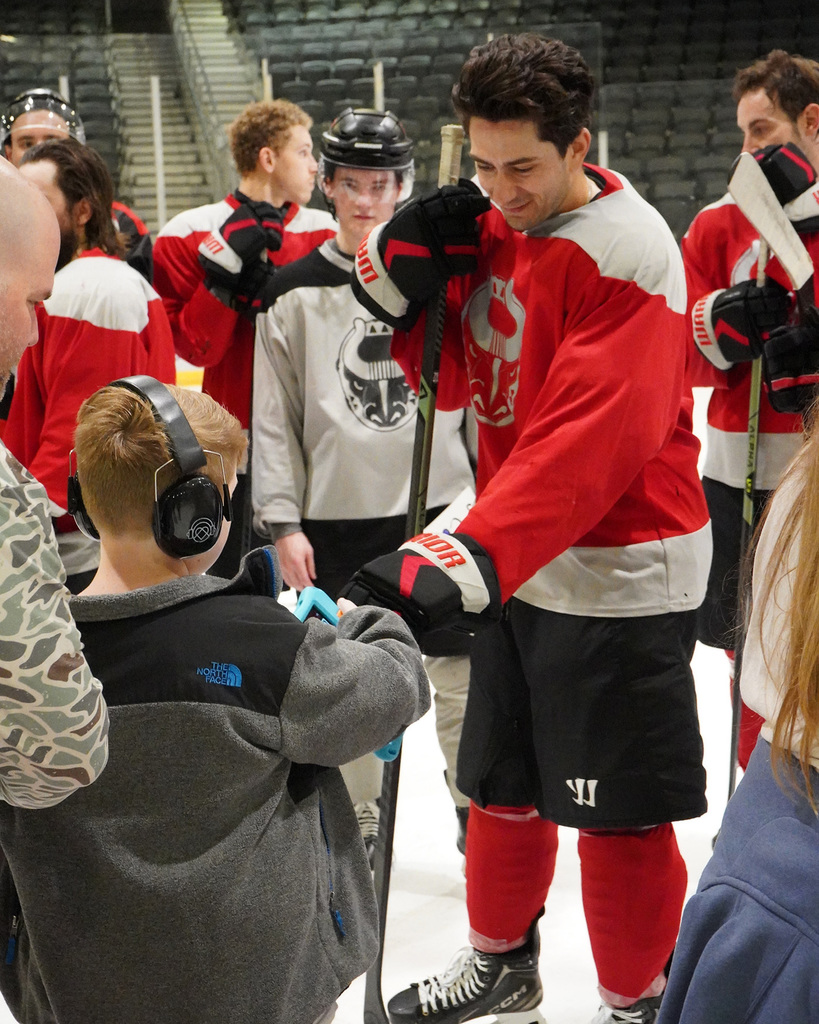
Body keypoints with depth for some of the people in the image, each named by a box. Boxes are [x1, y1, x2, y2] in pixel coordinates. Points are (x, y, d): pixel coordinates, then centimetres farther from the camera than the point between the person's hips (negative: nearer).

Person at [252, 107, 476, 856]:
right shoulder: (294, 293, 0)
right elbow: (271, 416, 1)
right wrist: (283, 520, -3)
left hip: (440, 507, 0)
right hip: (338, 518, 0)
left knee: (462, 670, 8)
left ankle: (477, 806, 28)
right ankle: (359, 819, 27)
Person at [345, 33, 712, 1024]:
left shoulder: (627, 249, -20)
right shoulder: (488, 224, 4)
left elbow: (591, 441, -30)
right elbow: (454, 378, 10)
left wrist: (465, 559, -38)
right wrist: (403, 271, -7)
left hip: (619, 576, -7)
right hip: (518, 561, 8)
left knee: (615, 813, 2)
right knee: (502, 781, 20)